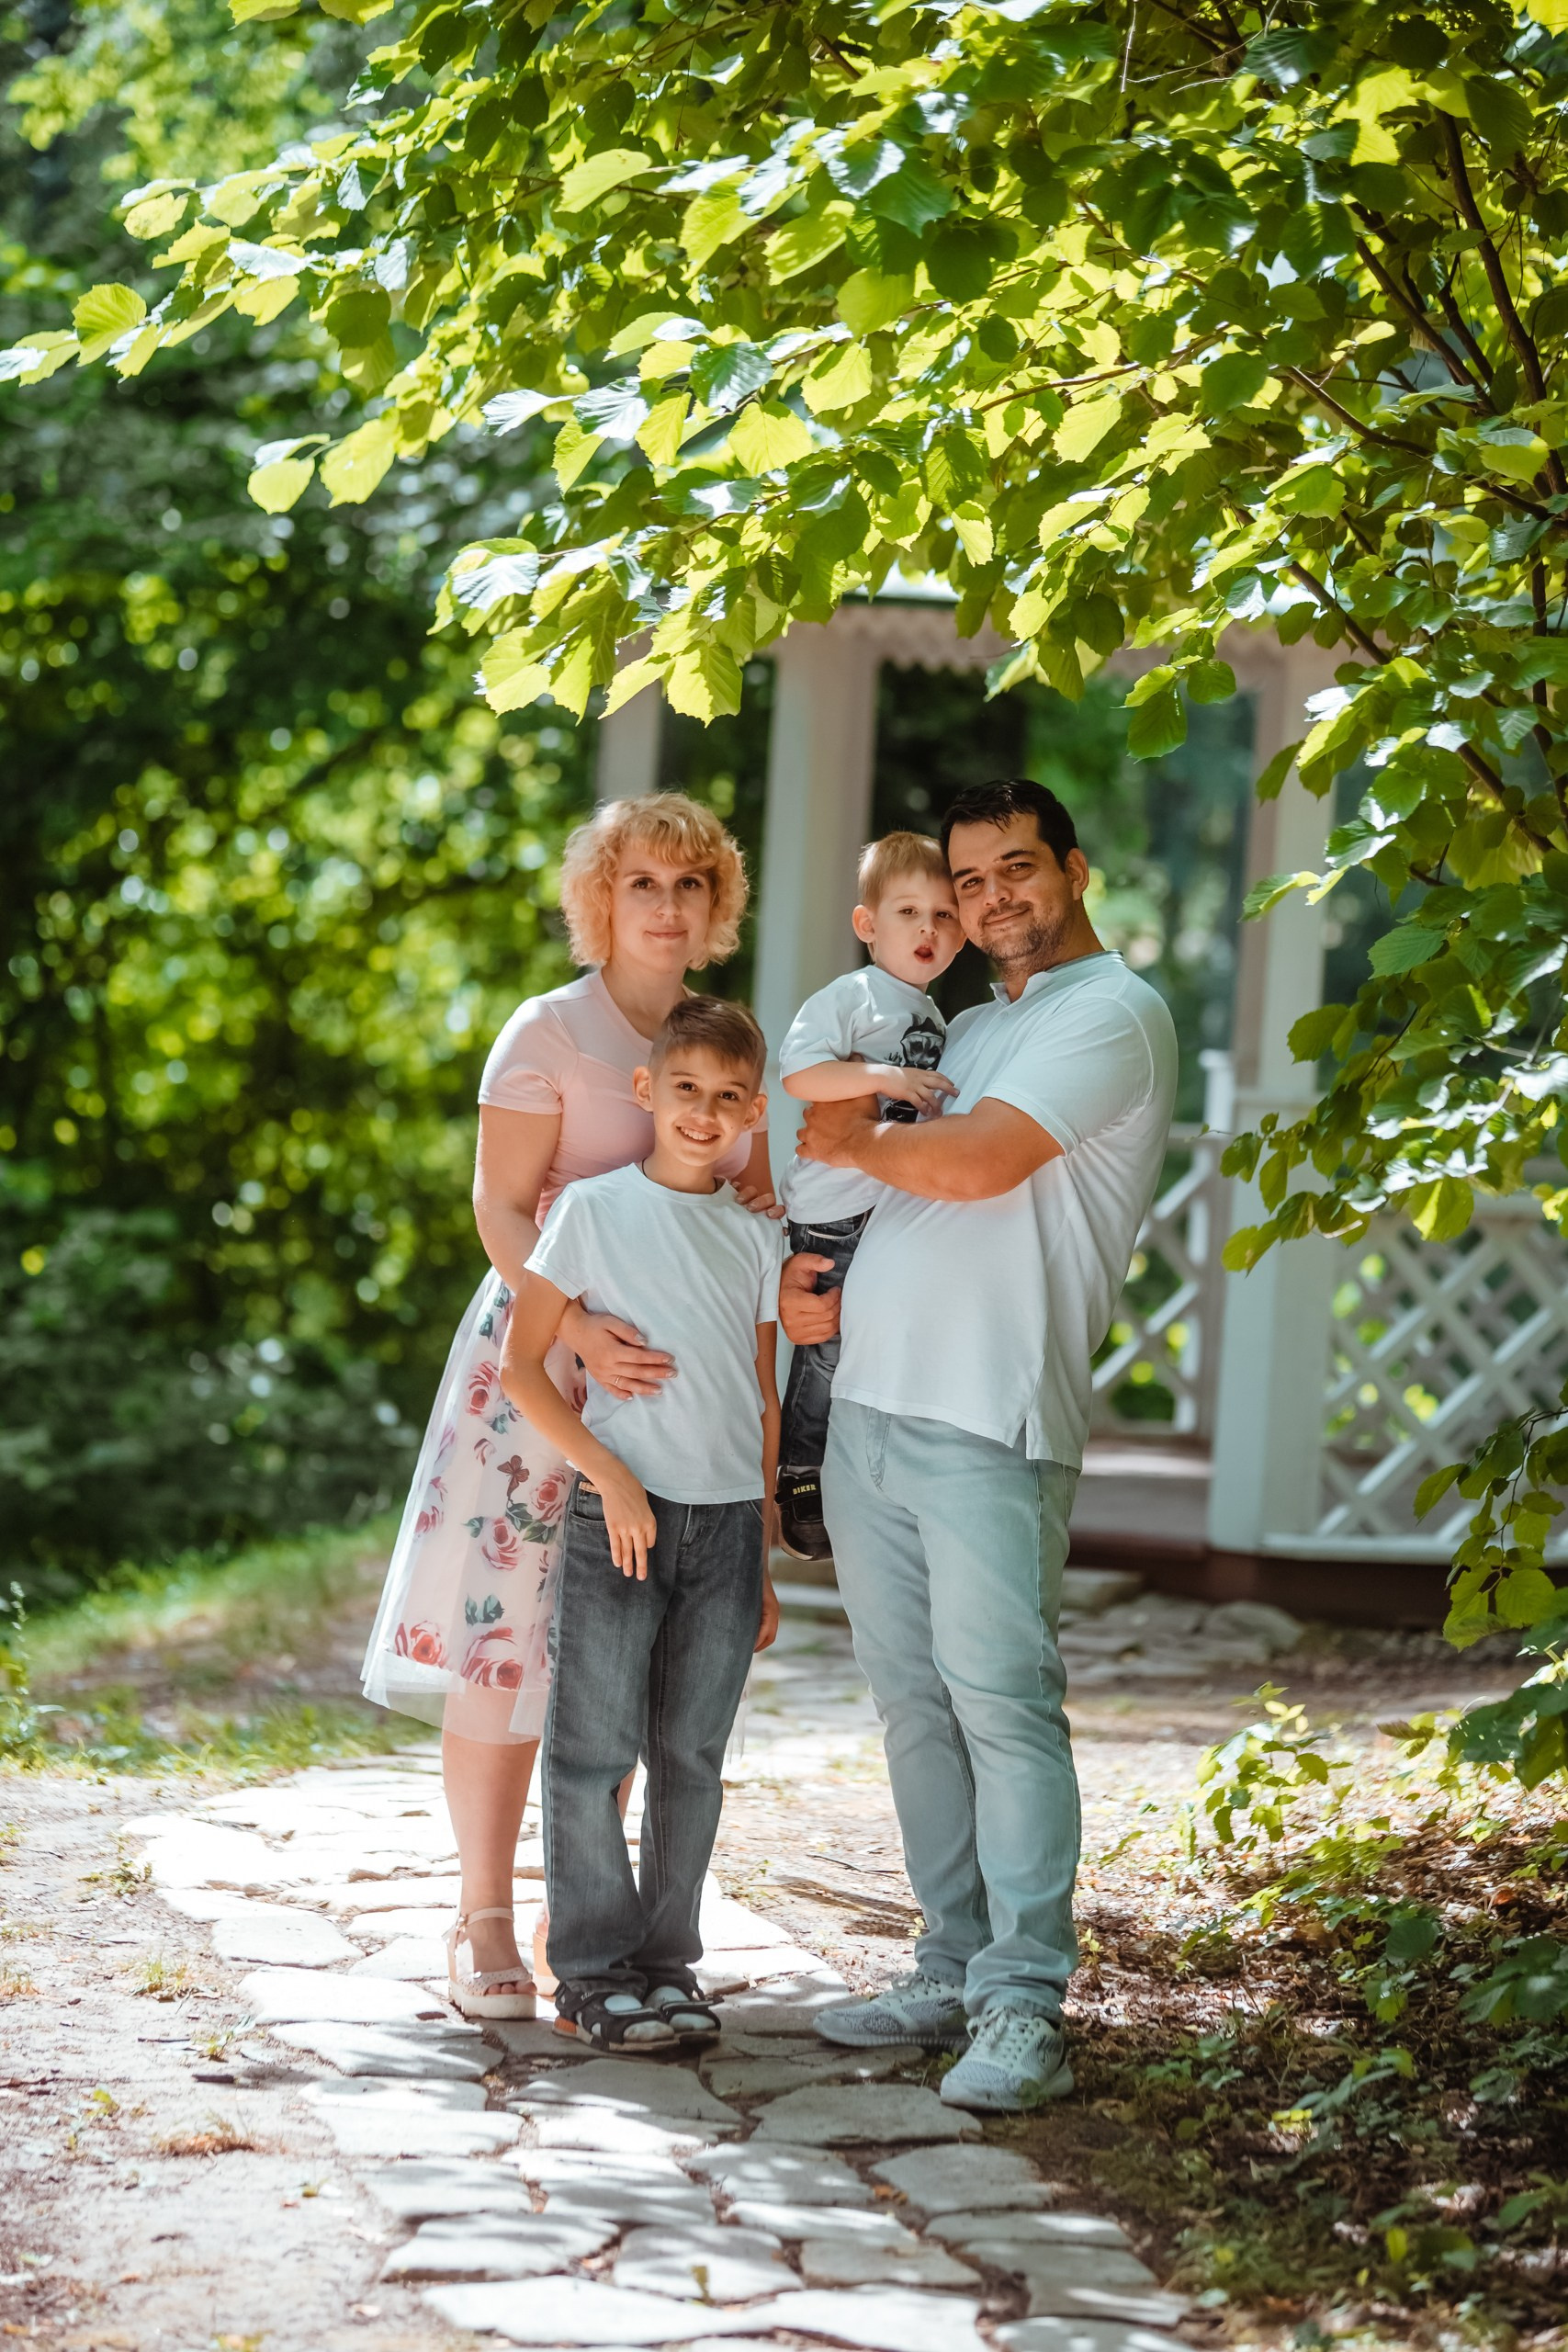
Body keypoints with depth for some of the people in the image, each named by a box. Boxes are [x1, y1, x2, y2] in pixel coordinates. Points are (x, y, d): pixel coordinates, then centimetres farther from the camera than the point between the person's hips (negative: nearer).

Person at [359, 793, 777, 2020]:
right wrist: (579, 1325, -25)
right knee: (509, 1631, -4)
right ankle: (485, 1920, 5)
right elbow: (502, 1207, -10)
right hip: (540, 1361, -5)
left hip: (670, 1371, 5)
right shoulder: (549, 1033, -4)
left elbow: (756, 1207, 12)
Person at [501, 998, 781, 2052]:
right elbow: (522, 1364, -3)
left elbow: (764, 1402, 14)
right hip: (619, 1515, -3)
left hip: (728, 1522, 3)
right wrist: (611, 1476, -12)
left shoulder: (758, 1237, 10)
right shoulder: (596, 1210, -1)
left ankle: (667, 1959, 16)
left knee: (693, 1755, 7)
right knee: (595, 1748, -3)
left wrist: (765, 1561, 12)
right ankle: (595, 1968, 5)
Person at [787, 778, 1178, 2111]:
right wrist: (826, 1292, 10)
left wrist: (856, 1141, 3)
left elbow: (974, 1163, -15)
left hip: (990, 1420, -8)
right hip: (867, 1402, 8)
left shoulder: (1113, 1014, -4)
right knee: (914, 1702, 8)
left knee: (1002, 1702, -11)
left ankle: (1024, 2011, -10)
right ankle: (953, 1975, 15)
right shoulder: (969, 1031, 24)